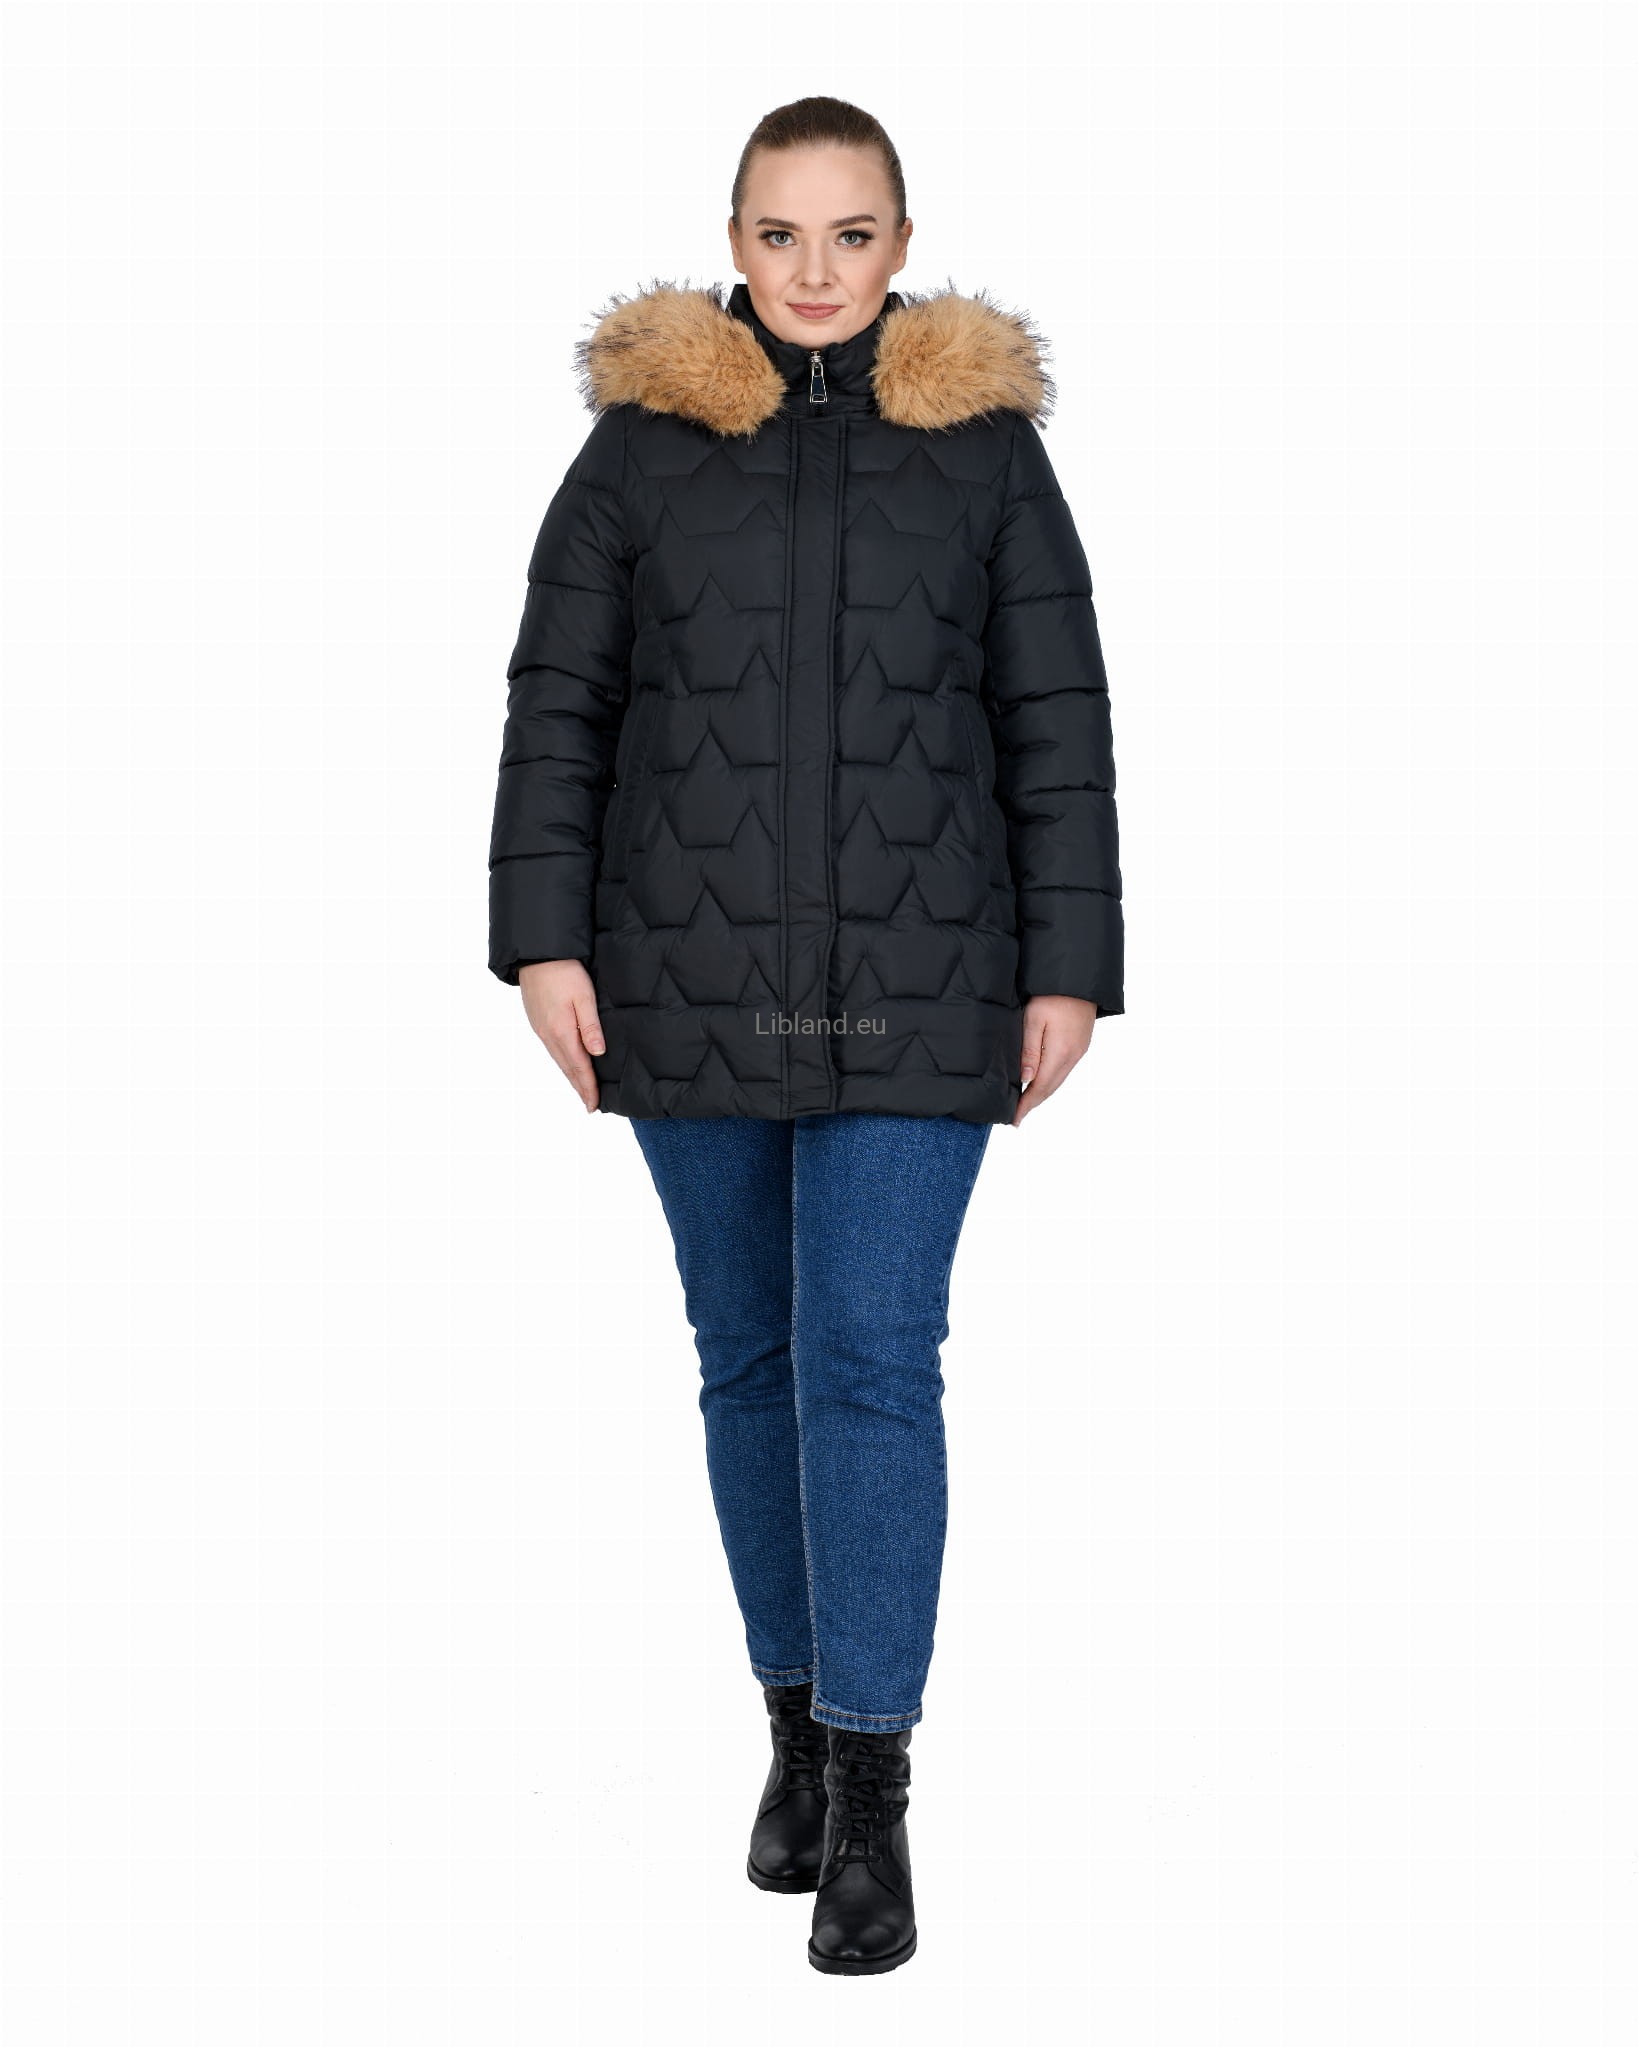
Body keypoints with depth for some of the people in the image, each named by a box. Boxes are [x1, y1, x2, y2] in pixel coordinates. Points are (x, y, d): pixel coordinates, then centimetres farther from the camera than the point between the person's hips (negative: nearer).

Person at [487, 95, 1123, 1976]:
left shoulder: (984, 441, 3)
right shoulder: (642, 437, 4)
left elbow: (1057, 724, 3)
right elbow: (557, 703, 4)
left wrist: (1068, 968, -2)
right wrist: (545, 939, -4)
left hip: (910, 990, -1)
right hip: (691, 980, 2)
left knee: (872, 1361, -7)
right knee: (749, 1357, 10)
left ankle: (871, 1793, 1)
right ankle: (797, 1711, 28)